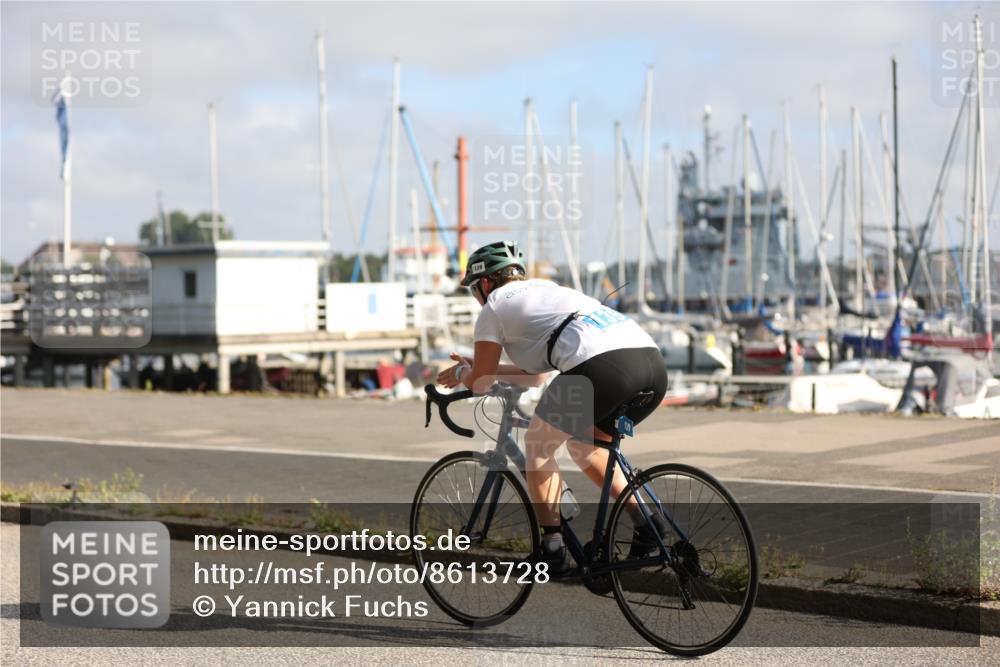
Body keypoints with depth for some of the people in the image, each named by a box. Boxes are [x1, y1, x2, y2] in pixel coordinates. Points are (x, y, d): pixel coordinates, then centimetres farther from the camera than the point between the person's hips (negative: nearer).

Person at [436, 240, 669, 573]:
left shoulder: (495, 306, 17)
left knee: (538, 445, 16)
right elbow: (535, 375, 47)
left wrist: (460, 372, 44)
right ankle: (645, 520, 15)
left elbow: (480, 383, 23)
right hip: (653, 362, 7)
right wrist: (476, 366, 54)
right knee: (582, 444, 29)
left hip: (602, 366, -7)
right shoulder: (547, 289, 39)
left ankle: (552, 546, 10)